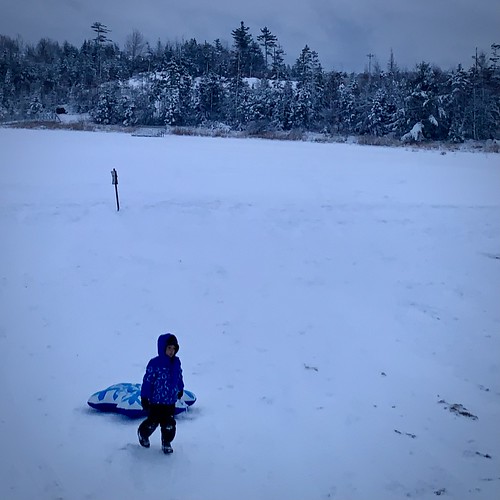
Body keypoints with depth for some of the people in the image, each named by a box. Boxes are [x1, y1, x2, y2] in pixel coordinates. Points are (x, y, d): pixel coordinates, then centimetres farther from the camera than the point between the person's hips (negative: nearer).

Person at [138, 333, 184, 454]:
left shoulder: (176, 362, -2)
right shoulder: (155, 363, -19)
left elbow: (179, 377, 15)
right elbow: (148, 381, -15)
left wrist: (180, 390, 26)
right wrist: (144, 397, -13)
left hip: (171, 401, 4)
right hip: (156, 400, -4)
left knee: (169, 424, 8)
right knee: (152, 422, 10)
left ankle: (166, 443, 29)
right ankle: (143, 433, 40)